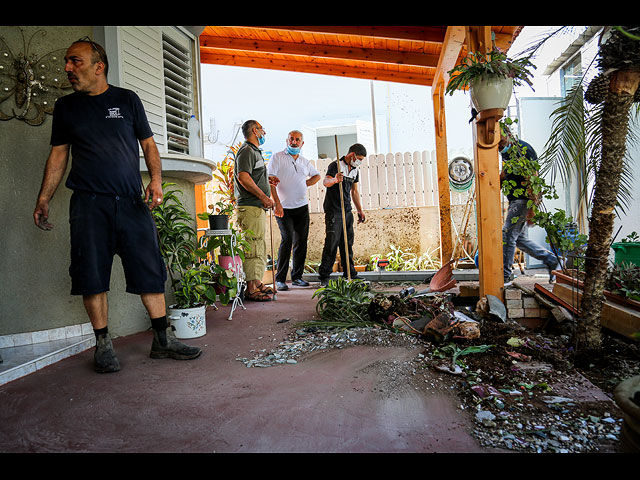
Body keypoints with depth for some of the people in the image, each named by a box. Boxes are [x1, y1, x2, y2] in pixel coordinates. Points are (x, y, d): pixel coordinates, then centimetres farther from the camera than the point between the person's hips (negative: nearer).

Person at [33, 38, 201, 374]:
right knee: (92, 276, -1)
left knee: (150, 270, -2)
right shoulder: (65, 107, 15)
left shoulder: (127, 100, 11)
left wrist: (156, 179, -6)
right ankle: (103, 344, 13)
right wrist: (43, 198, 8)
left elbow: (148, 145, 11)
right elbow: (58, 155, 15)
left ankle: (163, 339, 7)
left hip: (132, 201, -1)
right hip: (88, 204, 1)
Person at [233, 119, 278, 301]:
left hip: (256, 207, 11)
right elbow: (243, 177, -21)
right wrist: (264, 197, -19)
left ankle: (257, 283, 24)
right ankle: (251, 290, -7)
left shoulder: (254, 151, 23)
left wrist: (266, 179, 21)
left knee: (260, 246, 15)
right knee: (253, 247, -10)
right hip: (250, 206, -11)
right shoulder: (247, 151, -9)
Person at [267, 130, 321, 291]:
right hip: (284, 208, -5)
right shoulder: (277, 157, 0)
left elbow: (316, 175, 32)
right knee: (287, 240, -11)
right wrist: (277, 203, -18)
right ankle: (280, 279, -3)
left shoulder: (304, 161, 15)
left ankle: (297, 277, 15)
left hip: (302, 207, 5)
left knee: (301, 242, 5)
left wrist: (305, 184, 12)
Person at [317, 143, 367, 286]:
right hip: (333, 211, -7)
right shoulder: (335, 165, -8)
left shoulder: (355, 170, 16)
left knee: (348, 243, 10)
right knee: (331, 243, -9)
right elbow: (325, 182, -23)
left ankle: (350, 274, 18)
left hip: (347, 211, 7)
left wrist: (360, 210, 22)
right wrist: (334, 180, -45)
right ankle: (324, 276, -3)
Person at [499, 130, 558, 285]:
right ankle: (550, 259, 25)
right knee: (520, 238, 13)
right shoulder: (506, 152, 13)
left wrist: (531, 207, -23)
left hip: (524, 200, -9)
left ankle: (505, 276, -3)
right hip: (515, 200, 9)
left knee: (507, 235, -10)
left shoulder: (524, 150, -15)